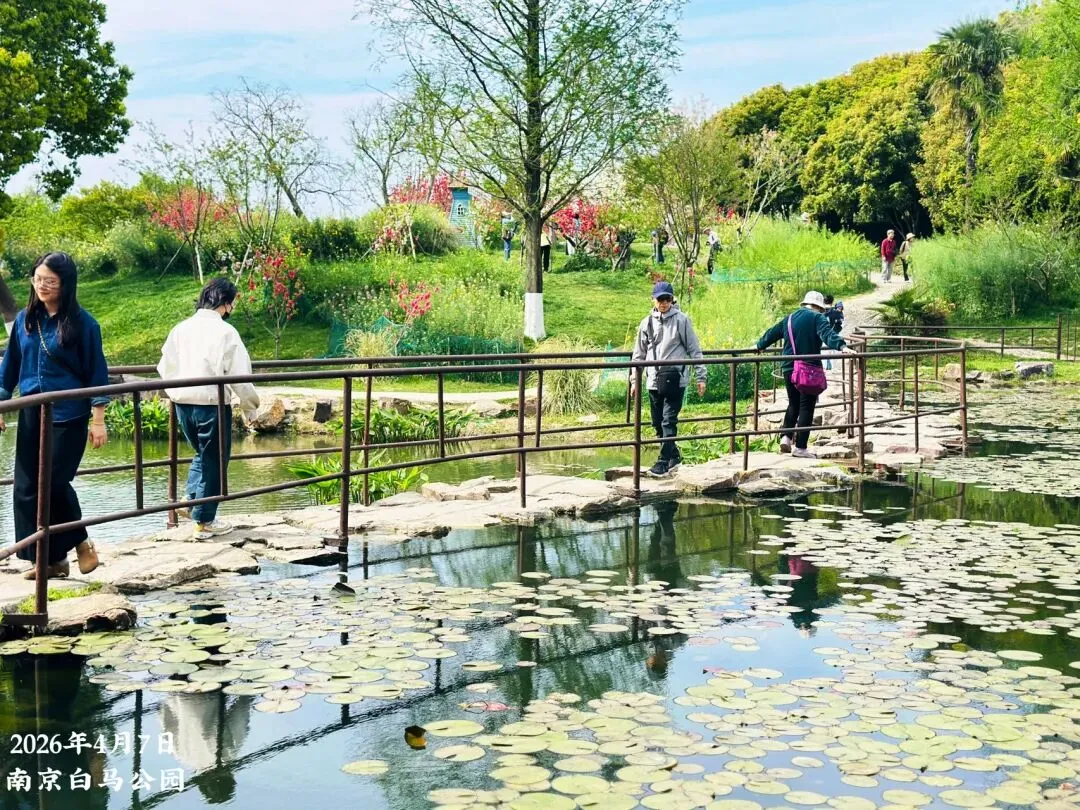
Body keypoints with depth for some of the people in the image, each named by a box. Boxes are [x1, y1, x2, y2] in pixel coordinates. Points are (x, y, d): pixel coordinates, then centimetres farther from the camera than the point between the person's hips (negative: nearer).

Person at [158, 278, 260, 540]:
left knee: (201, 454, 26)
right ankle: (204, 522, 13)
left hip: (182, 404, 5)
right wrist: (250, 406, 2)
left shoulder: (180, 329, 6)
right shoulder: (225, 332, -11)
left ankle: (192, 499, 16)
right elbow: (240, 375, -11)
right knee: (212, 461, 8)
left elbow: (165, 368, 10)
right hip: (212, 404, -5)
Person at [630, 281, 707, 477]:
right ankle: (674, 456, 25)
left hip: (675, 379, -5)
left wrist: (701, 377, -3)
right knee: (658, 423, 9)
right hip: (654, 380, 5)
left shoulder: (681, 320, -1)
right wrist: (634, 380, 13)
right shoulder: (647, 323, 10)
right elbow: (639, 354, 16)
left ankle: (664, 461, -6)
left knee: (669, 421, -9)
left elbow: (694, 350, 1)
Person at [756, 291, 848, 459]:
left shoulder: (789, 318, 14)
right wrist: (841, 346, -37)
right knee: (806, 407, 0)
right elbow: (828, 334, -23)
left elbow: (771, 334, 27)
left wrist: (759, 346, 45)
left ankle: (786, 436, 7)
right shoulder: (818, 318, -4)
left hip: (789, 368, 6)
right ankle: (800, 447, -1)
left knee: (793, 405, 21)